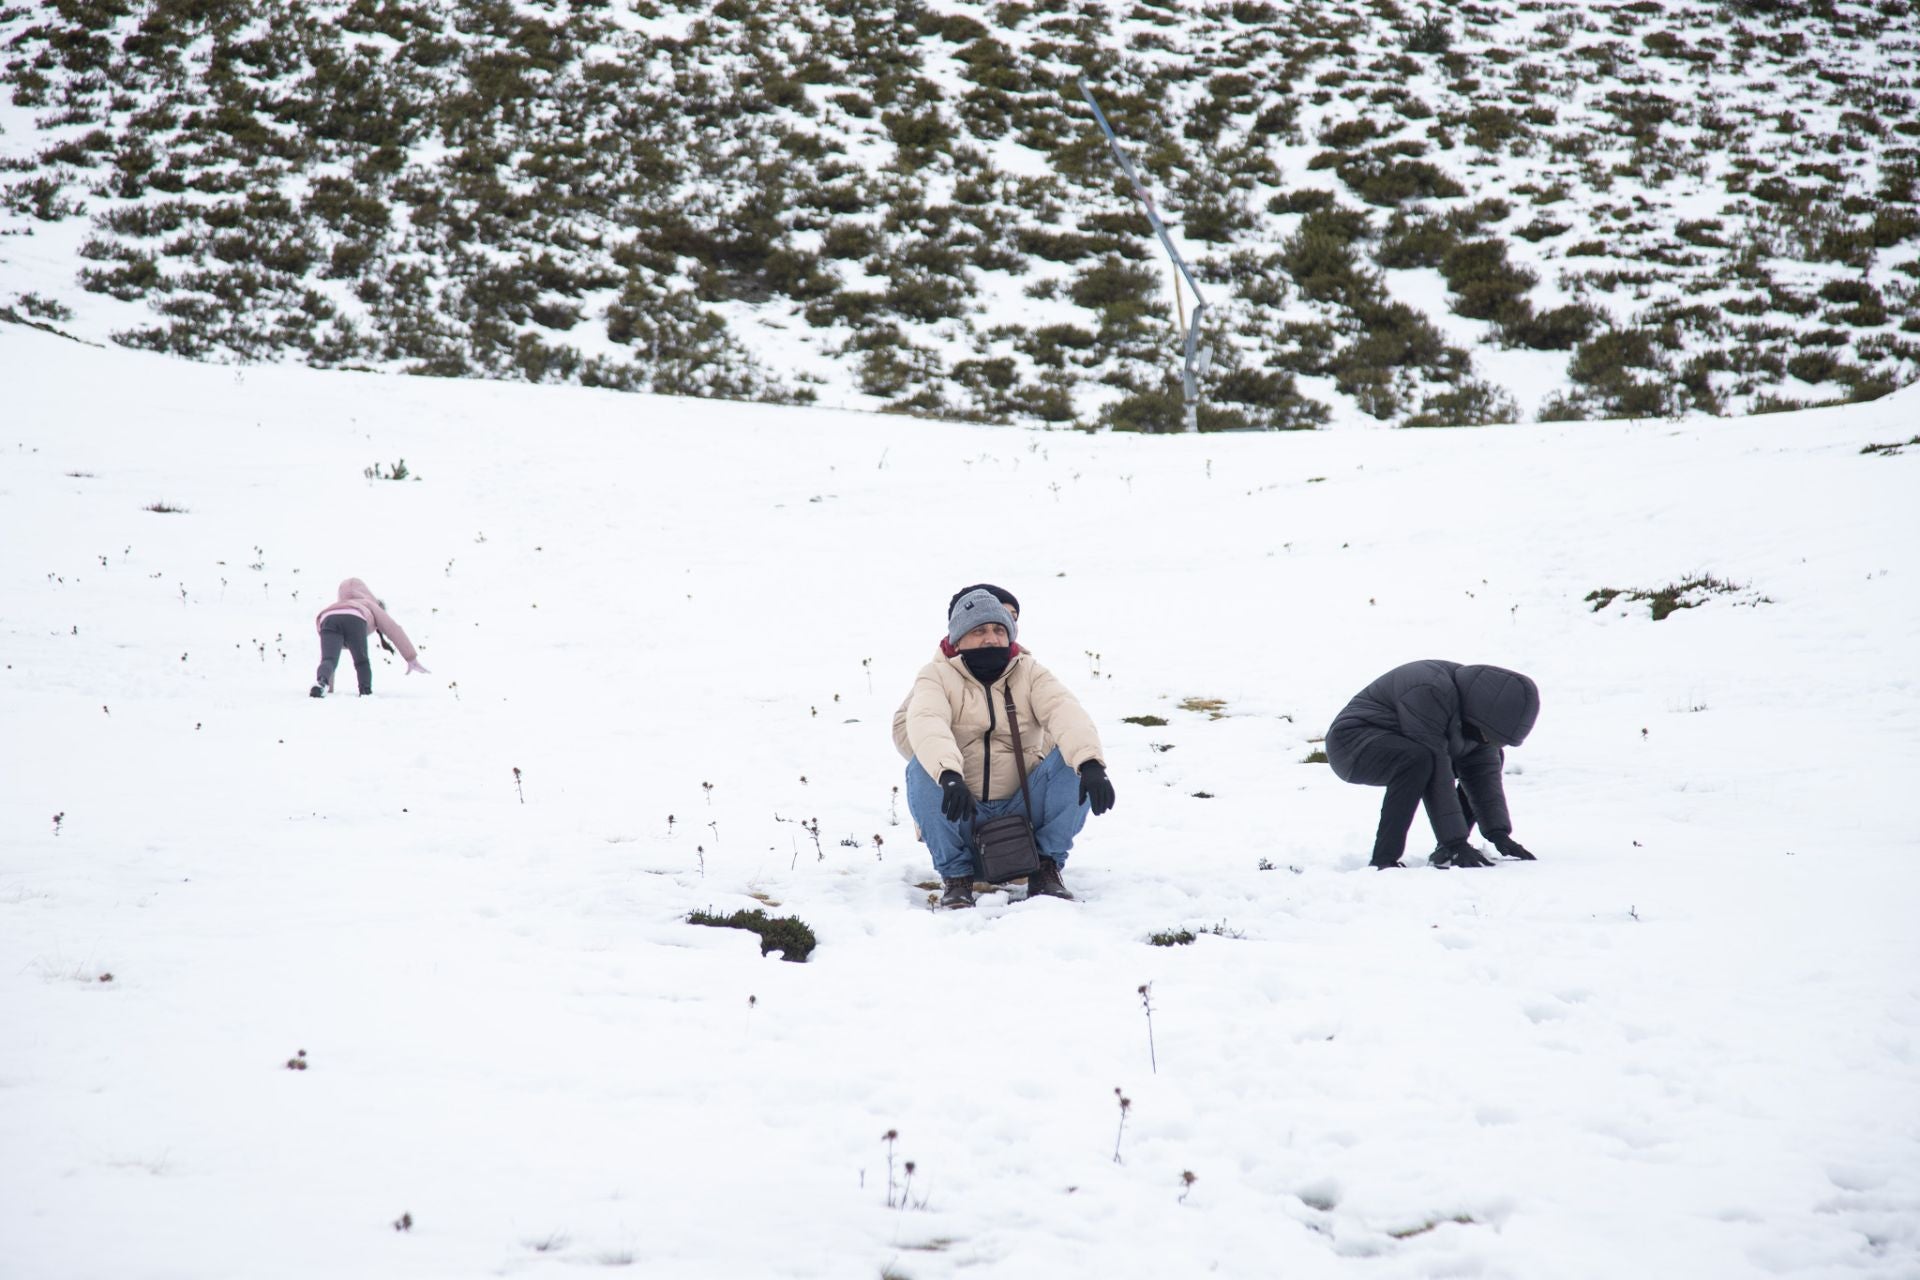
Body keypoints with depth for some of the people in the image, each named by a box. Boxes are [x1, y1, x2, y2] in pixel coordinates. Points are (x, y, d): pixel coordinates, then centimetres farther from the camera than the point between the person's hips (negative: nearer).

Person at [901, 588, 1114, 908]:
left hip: (1021, 808, 1)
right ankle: (955, 874, -14)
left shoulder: (1029, 673, 5)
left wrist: (1090, 763, -39)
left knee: (1073, 760, -21)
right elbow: (926, 722, -24)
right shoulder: (937, 675, -1)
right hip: (961, 815, -1)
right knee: (922, 769, -29)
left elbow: (1065, 712, -16)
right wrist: (949, 775, -46)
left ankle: (1047, 865, -8)